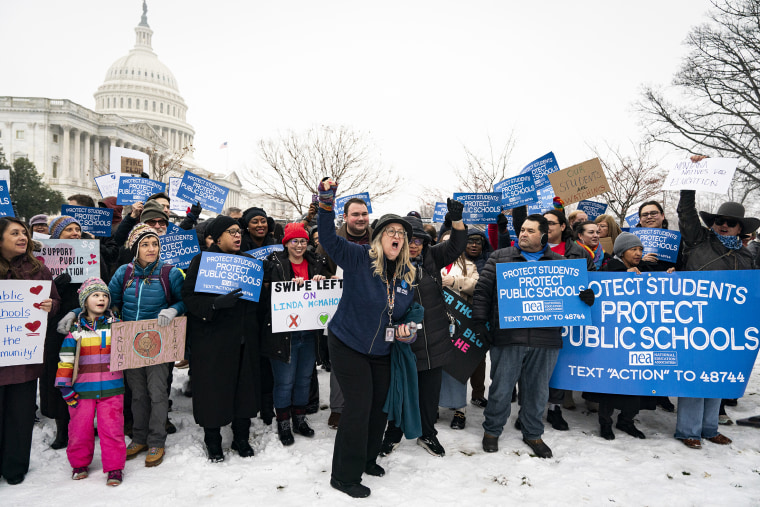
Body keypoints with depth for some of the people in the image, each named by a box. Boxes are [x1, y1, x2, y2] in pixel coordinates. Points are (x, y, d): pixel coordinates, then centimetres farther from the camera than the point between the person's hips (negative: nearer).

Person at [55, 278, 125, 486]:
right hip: (82, 391, 1)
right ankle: (79, 463, 32)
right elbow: (66, 360, 1)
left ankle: (114, 467, 12)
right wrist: (64, 387, -2)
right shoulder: (76, 330, 1)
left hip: (111, 389, -1)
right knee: (79, 428, 10)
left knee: (111, 428, -2)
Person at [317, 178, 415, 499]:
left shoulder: (408, 274, 5)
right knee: (359, 405, -7)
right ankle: (344, 476, 10)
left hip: (381, 351, 7)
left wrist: (404, 328, -2)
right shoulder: (358, 258, -12)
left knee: (379, 405, 14)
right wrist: (326, 204, -36)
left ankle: (367, 460, 38)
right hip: (348, 345, -6)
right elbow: (329, 239, -24)